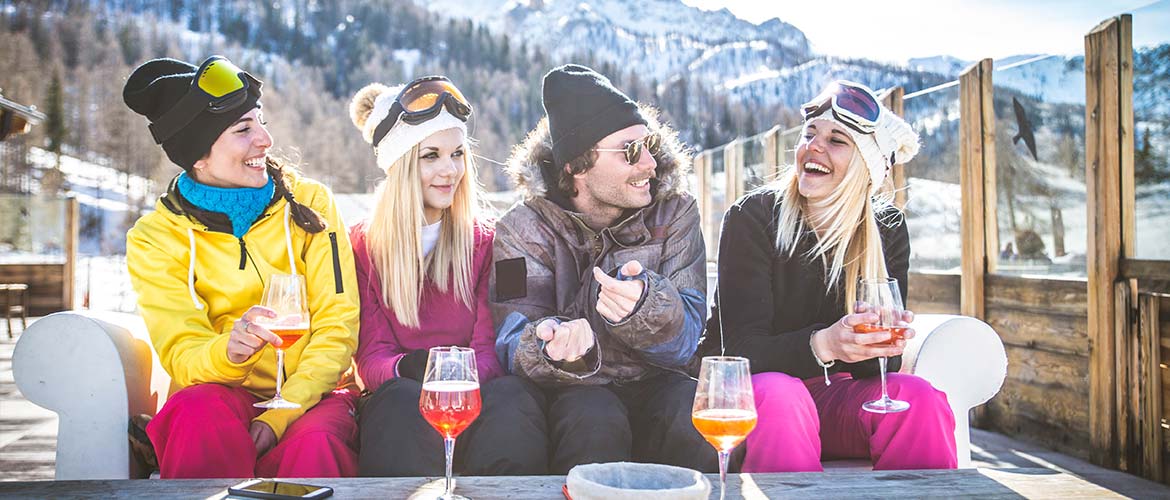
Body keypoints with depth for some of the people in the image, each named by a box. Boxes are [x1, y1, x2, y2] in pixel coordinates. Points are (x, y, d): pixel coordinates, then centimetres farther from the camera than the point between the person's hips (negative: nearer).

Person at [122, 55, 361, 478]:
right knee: (198, 412, -33)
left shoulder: (308, 203, 1)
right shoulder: (155, 238, 0)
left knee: (315, 443, -35)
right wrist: (229, 351, -31)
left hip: (313, 393, -1)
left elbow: (338, 324, -4)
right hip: (226, 394, 1)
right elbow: (181, 356, -6)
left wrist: (281, 415, -17)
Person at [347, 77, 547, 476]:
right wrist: (411, 367, -25)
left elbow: (487, 351, 0)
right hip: (398, 403, 0)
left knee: (512, 396, -34)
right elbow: (371, 357, 1)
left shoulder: (486, 241, 9)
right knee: (404, 401, -37)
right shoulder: (363, 246, 9)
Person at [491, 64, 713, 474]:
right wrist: (553, 345, -39)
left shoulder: (675, 213, -1)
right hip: (571, 391, -1)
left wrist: (644, 305, -35)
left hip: (653, 382, 2)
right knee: (595, 425, -34)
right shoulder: (525, 229, -4)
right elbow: (515, 347, -14)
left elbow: (684, 339, -11)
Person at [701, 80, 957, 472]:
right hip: (752, 385, -3)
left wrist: (877, 345, -30)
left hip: (832, 390, 3)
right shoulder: (752, 218, -10)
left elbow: (873, 364, -4)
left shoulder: (886, 229, 1)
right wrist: (823, 344, -37)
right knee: (777, 398, -37)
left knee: (921, 400, -25)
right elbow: (742, 347, -18)